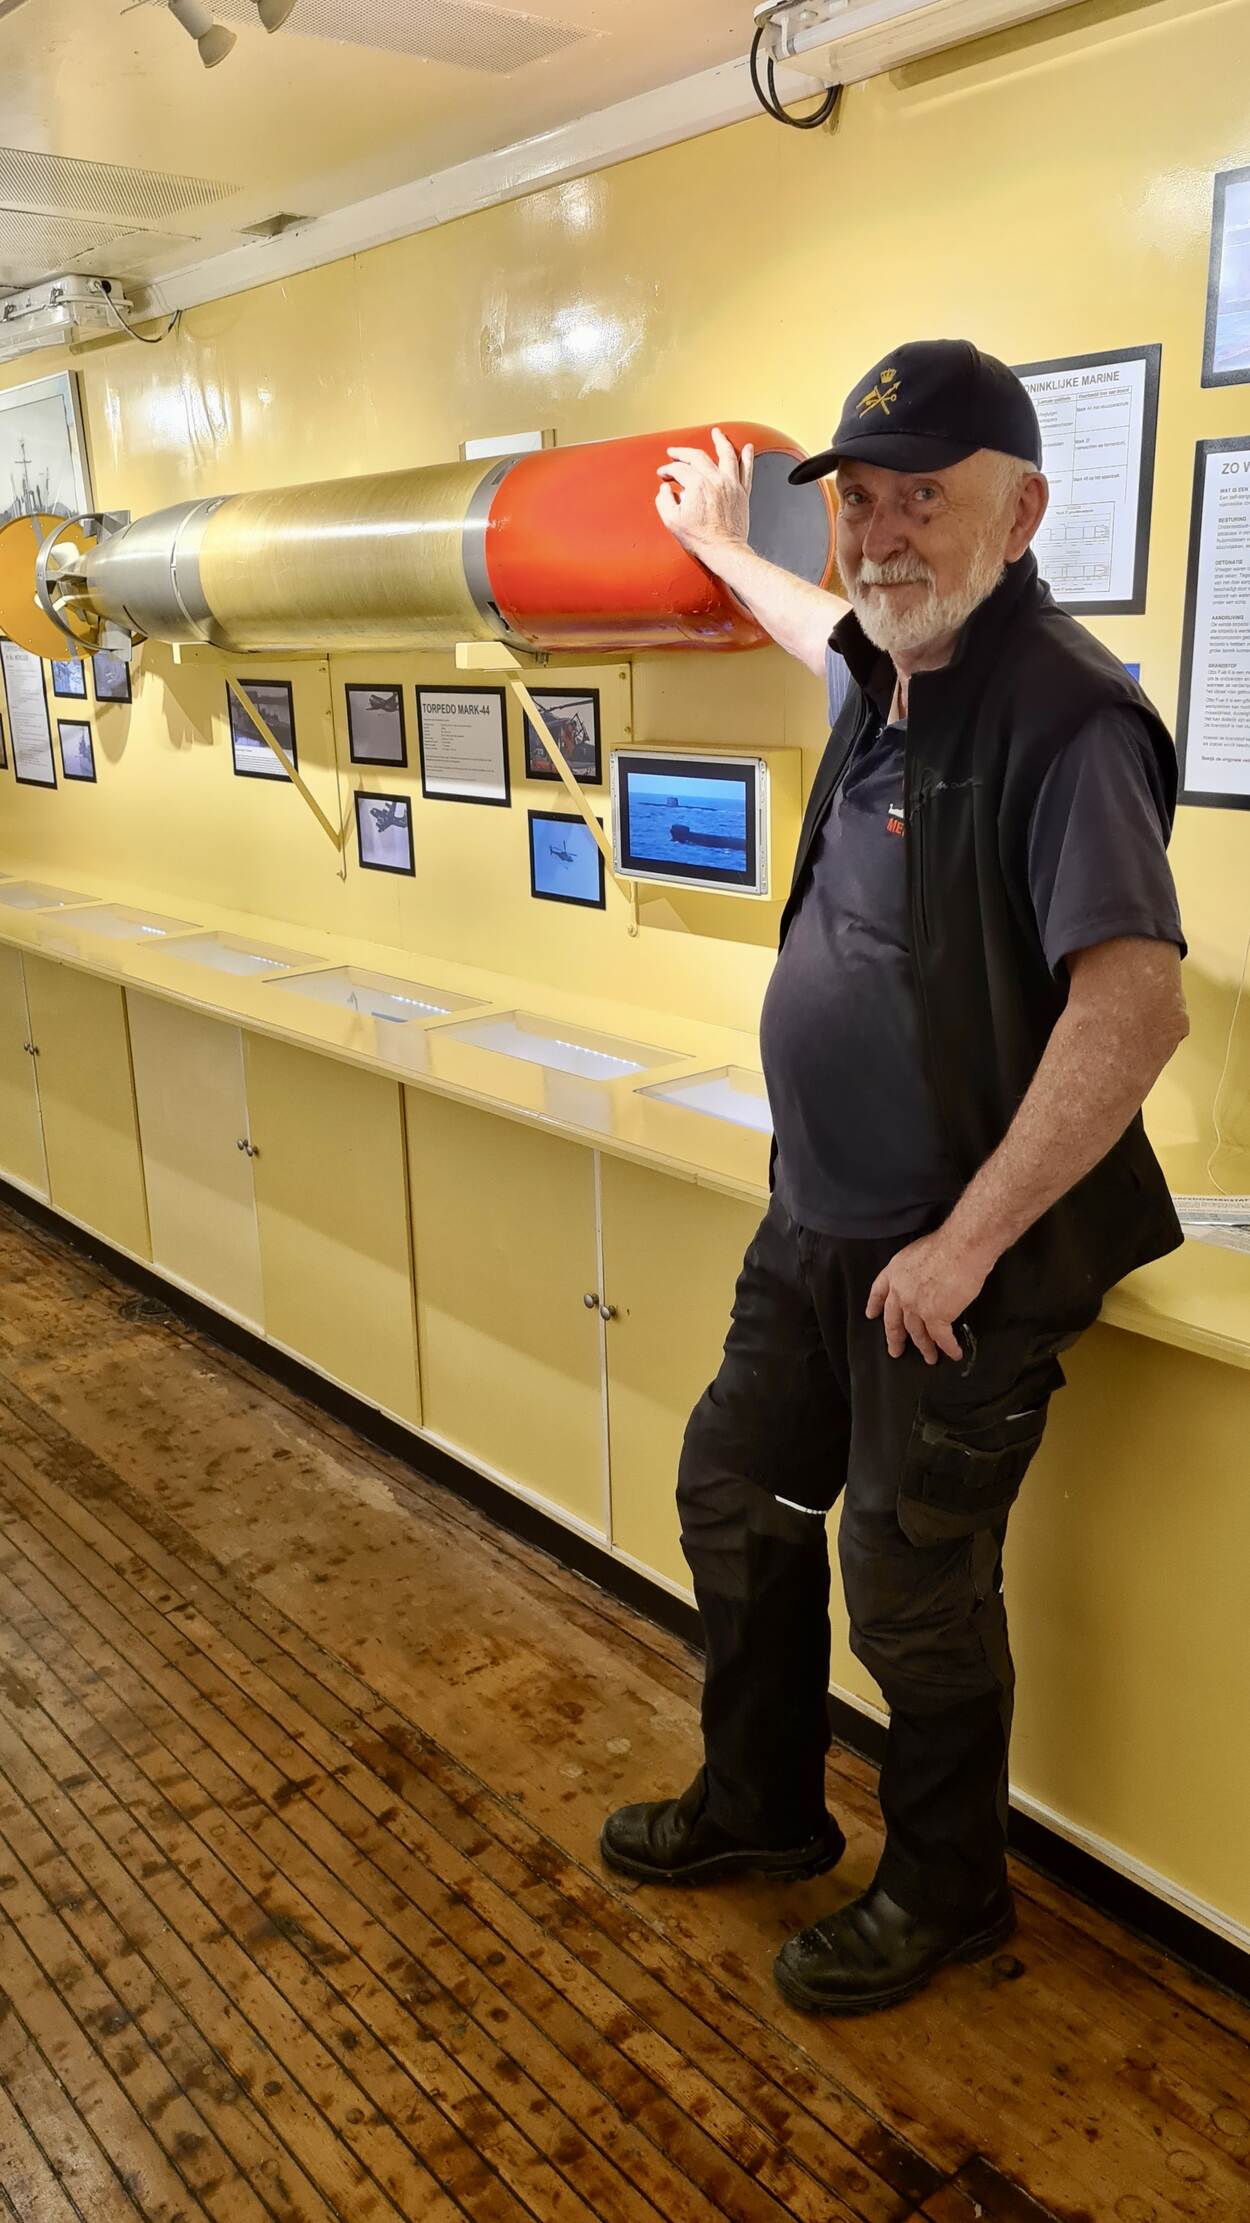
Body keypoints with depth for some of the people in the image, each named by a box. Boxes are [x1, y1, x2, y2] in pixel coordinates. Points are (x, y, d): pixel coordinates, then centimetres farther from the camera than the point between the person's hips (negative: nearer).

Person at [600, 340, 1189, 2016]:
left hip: (956, 1263, -9)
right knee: (736, 1497, 19)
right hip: (818, 1221, 9)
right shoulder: (883, 676, 5)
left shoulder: (1063, 717, -22)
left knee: (913, 1593, 7)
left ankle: (947, 1892, 35)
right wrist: (725, 550, 46)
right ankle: (763, 1806, 42)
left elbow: (1137, 1010, -31)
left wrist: (965, 1245, -26)